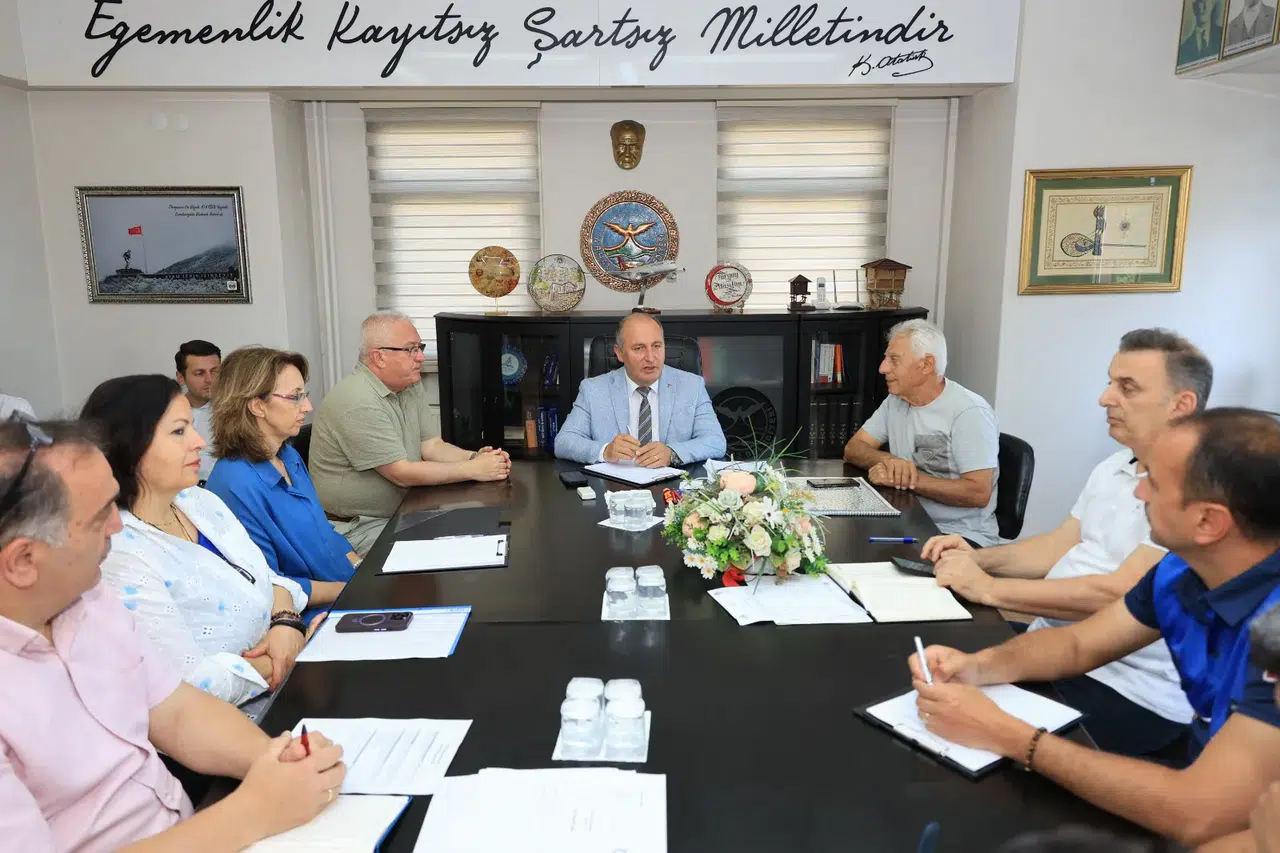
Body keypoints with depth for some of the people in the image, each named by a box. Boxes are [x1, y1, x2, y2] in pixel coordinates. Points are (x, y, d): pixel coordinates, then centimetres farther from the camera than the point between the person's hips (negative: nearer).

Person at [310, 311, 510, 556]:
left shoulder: (411, 388, 6)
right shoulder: (359, 404, -24)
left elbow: (430, 445, 8)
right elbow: (402, 474, -23)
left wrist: (474, 457, -11)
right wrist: (474, 469, -20)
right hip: (356, 528, -8)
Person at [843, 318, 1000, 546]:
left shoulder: (969, 412, -14)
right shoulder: (896, 401, 9)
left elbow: (978, 493, -20)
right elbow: (852, 449, 6)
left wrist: (909, 479, -20)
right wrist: (888, 460, -15)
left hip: (963, 536, -6)